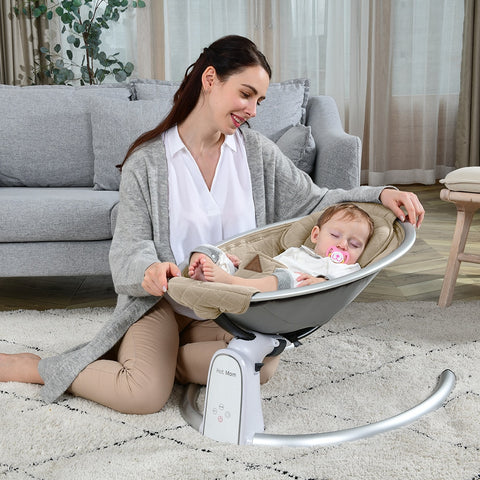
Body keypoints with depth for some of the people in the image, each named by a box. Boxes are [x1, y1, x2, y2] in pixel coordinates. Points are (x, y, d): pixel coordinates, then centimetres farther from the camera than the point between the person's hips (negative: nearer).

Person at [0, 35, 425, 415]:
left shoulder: (255, 150, 2)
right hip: (161, 297, -4)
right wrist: (149, 268, -35)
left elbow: (314, 202, 2)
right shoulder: (147, 161, -8)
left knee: (263, 365, -26)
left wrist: (379, 194, -14)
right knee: (146, 395, -27)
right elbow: (129, 248, -11)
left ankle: (147, 356, -6)